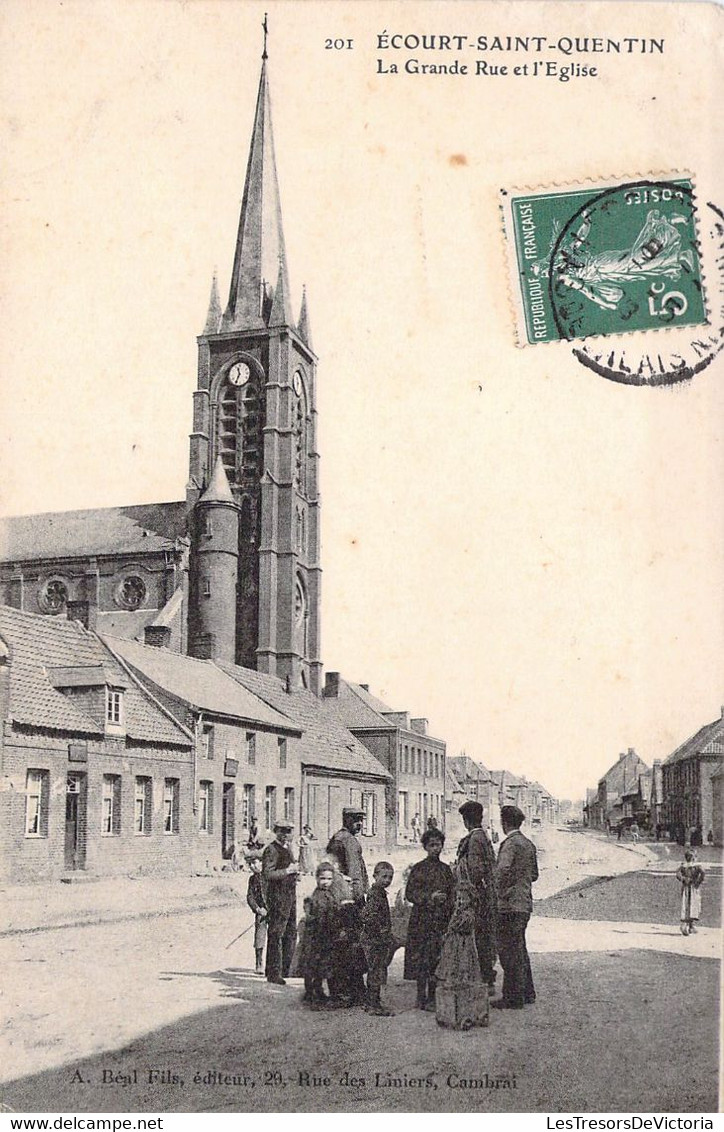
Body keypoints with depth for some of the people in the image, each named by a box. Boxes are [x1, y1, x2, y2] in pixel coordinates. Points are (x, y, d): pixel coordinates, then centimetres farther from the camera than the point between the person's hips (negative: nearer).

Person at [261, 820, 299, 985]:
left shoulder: (287, 849, 17)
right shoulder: (271, 850, -11)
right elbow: (267, 874, -21)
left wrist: (294, 872, 12)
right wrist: (287, 870, -21)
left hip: (290, 897, 9)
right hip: (278, 898, -9)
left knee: (291, 933, 14)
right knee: (276, 935, -5)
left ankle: (285, 969, 24)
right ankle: (273, 973, 1)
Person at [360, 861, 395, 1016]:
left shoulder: (381, 893, 12)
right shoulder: (375, 895, -18)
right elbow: (366, 916, -28)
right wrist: (380, 930, -19)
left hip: (379, 939, 10)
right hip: (374, 939, -10)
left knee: (374, 971, 14)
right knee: (377, 970, -4)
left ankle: (372, 1004, 22)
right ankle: (374, 1005, 2)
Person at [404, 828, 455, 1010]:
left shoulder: (446, 869, 14)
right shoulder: (418, 869, -1)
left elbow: (452, 895, 17)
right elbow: (409, 893, -5)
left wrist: (449, 912, 4)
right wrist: (430, 897, -15)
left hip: (441, 920, 4)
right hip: (422, 919, -4)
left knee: (438, 959, 3)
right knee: (422, 959, -5)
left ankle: (433, 998, 11)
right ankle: (421, 999, 1)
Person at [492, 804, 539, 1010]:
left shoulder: (509, 843, -15)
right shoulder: (529, 844, 12)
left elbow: (502, 871, -24)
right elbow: (534, 874, 19)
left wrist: (499, 893, -13)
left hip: (509, 904, -9)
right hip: (525, 903, 9)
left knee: (509, 951, -3)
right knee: (520, 949, 18)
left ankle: (512, 998, 0)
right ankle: (527, 993, 25)